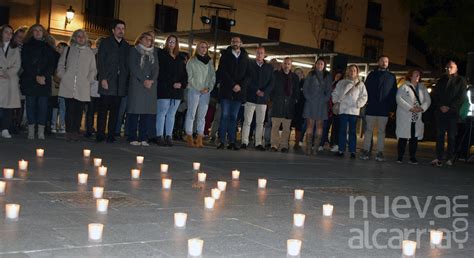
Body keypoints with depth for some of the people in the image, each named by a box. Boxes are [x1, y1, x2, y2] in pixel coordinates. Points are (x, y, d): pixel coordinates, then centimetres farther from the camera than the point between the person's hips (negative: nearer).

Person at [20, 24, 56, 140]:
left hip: (45, 81, 0)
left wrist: (44, 76, -10)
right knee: (30, 104, -2)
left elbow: (52, 64, 5)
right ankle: (31, 131, -1)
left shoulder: (48, 47, 12)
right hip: (29, 80, 0)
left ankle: (41, 132, -4)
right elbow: (25, 63, 1)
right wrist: (36, 77, -10)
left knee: (43, 105, -5)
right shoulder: (27, 46, 10)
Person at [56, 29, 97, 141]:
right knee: (70, 109, -5)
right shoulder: (68, 50, 14)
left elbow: (93, 69, 14)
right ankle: (69, 131, -2)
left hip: (83, 88, 0)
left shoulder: (90, 52, 14)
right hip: (68, 86, 0)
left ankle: (76, 131, 4)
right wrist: (63, 77, 2)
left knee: (79, 110, -1)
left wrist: (89, 80, 0)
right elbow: (61, 65, 15)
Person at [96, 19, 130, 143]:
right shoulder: (105, 43, 6)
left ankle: (111, 135, 5)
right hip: (107, 82, -3)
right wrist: (103, 79, -10)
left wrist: (126, 81, 4)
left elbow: (127, 65, 15)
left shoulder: (126, 46, 16)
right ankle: (100, 135, -1)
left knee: (115, 110, 2)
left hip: (120, 83, 3)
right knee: (103, 109, -4)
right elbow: (100, 62, 0)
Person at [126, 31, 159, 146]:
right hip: (137, 84, -4)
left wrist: (152, 80, -7)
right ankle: (133, 138, -5)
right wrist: (144, 80, -12)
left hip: (151, 85, 4)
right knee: (135, 111, -7)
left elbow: (156, 68, 11)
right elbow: (133, 67, -3)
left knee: (148, 112, -2)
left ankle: (143, 138, 0)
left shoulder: (154, 53, 20)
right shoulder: (134, 50, 8)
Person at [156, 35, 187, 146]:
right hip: (164, 90, -5)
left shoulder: (180, 58, 18)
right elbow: (161, 72, -5)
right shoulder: (161, 54, 2)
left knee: (171, 114, 6)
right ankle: (160, 136, -6)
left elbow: (184, 74, 16)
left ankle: (169, 136, 7)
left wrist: (182, 84, -3)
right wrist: (172, 84, -12)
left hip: (177, 91, 5)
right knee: (162, 113, -6)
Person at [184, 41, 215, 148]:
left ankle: (199, 140, 2)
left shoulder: (209, 62, 13)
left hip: (206, 92, 4)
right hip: (194, 90, -4)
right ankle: (189, 138, -3)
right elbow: (190, 77, -4)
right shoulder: (192, 61, 2)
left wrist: (209, 88, -4)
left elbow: (213, 76, 10)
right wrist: (199, 89, -10)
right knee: (191, 114, -5)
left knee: (202, 116, 2)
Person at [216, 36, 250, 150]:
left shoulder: (245, 58, 12)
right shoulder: (225, 55, 6)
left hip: (239, 92, 2)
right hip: (226, 90, -2)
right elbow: (222, 72, -4)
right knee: (224, 116, -4)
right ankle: (222, 141, -4)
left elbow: (248, 75, 6)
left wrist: (241, 86, -10)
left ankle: (232, 141, 2)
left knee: (234, 117, 3)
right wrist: (233, 85, -13)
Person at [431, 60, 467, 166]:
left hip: (453, 112, -3)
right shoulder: (441, 80, 16)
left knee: (451, 136, -1)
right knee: (439, 135, 0)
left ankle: (449, 158, 2)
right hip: (440, 112, 3)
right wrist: (440, 106, -5)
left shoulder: (461, 80, 5)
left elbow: (461, 97, -2)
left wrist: (449, 107, -10)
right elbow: (435, 94, 11)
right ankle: (439, 158, 0)